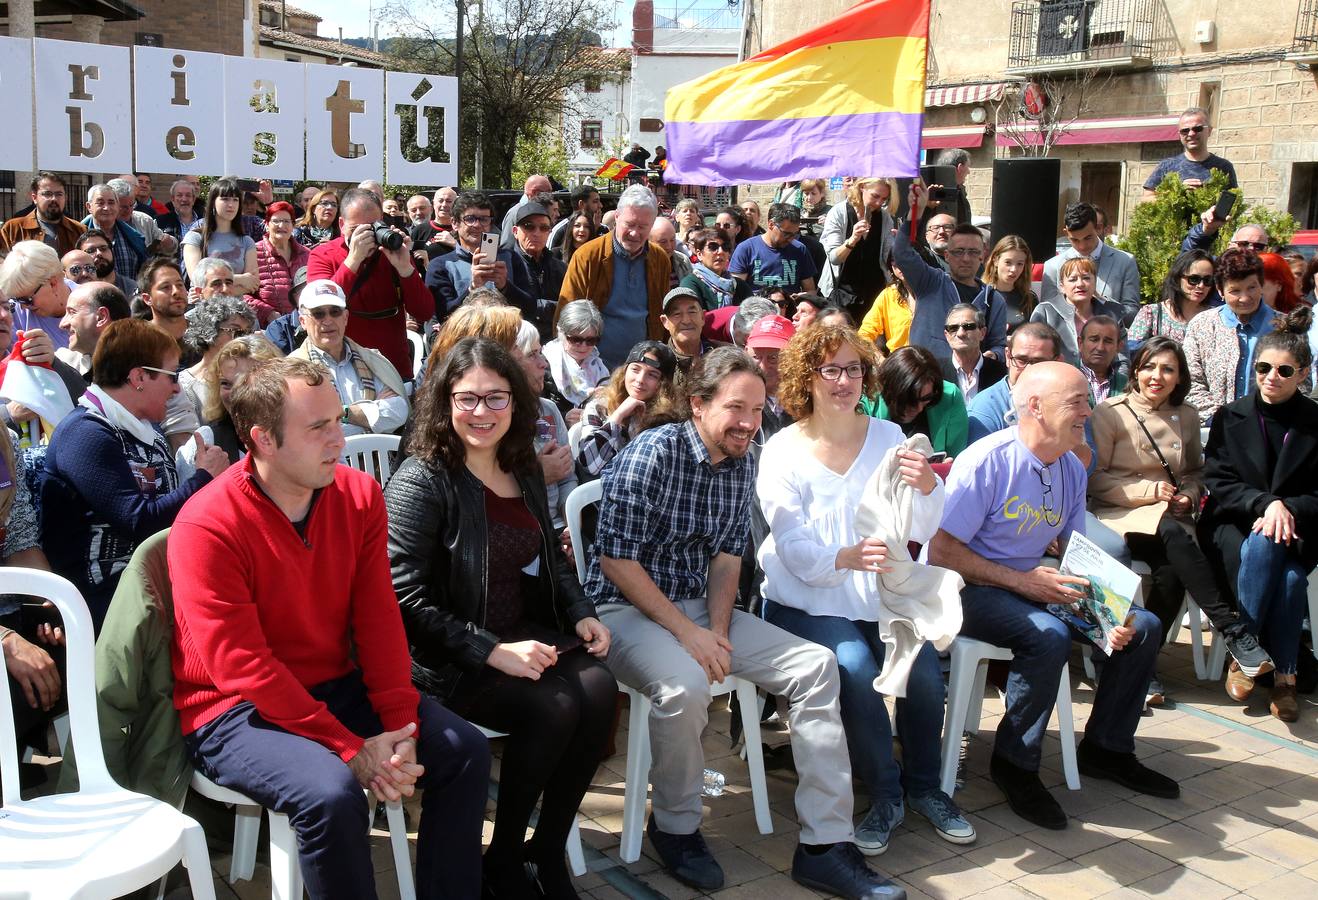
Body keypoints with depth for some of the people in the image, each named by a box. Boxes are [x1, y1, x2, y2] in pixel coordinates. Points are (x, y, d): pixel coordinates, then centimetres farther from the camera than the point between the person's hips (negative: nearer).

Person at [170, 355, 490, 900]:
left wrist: (401, 726, -15)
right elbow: (243, 667, -23)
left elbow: (379, 619, -2)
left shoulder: (359, 496, -2)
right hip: (237, 712, -6)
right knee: (333, 794, -32)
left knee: (466, 750, -6)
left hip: (337, 687, 6)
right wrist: (353, 750, -24)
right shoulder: (206, 528, -20)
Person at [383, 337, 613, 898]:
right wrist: (492, 653, -23)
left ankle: (549, 850, -5)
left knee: (599, 691, -21)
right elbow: (407, 598, -17)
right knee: (552, 707, -28)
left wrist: (581, 615, 5)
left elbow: (552, 560, 24)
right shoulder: (420, 482, -11)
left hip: (524, 635, 6)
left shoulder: (524, 472, 11)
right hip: (445, 660, -6)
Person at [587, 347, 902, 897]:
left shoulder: (742, 466, 5)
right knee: (685, 683, -36)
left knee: (815, 665, -8)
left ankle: (825, 846, -4)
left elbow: (726, 556, 8)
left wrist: (718, 631, -9)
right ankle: (675, 826, -7)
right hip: (627, 609, -7)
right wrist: (688, 633, -20)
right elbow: (617, 561, -19)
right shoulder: (651, 455, -17)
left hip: (700, 607, 7)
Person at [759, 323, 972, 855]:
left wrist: (927, 487, -27)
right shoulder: (782, 452, -6)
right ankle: (885, 795, -5)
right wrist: (847, 558, -36)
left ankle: (924, 787, 5)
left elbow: (922, 531, -5)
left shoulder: (888, 438, 4)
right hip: (808, 603, -3)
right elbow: (796, 552, -15)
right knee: (855, 670, -28)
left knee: (924, 669, -21)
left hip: (882, 595, 3)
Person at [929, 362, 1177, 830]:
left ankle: (1106, 748, 16)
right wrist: (1021, 581, -23)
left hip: (1035, 585, 8)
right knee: (1049, 636, -34)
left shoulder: (1072, 469, 5)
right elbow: (941, 551, -21)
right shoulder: (986, 461, -19)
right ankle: (1015, 764, -13)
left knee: (1142, 625, -1)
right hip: (971, 590, -8)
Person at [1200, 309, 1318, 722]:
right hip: (1233, 525, 0)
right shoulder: (1230, 417, 6)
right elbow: (1218, 483, -1)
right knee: (1262, 549, -34)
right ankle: (1283, 674, -25)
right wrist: (1265, 503, -18)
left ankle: (1283, 674, -20)